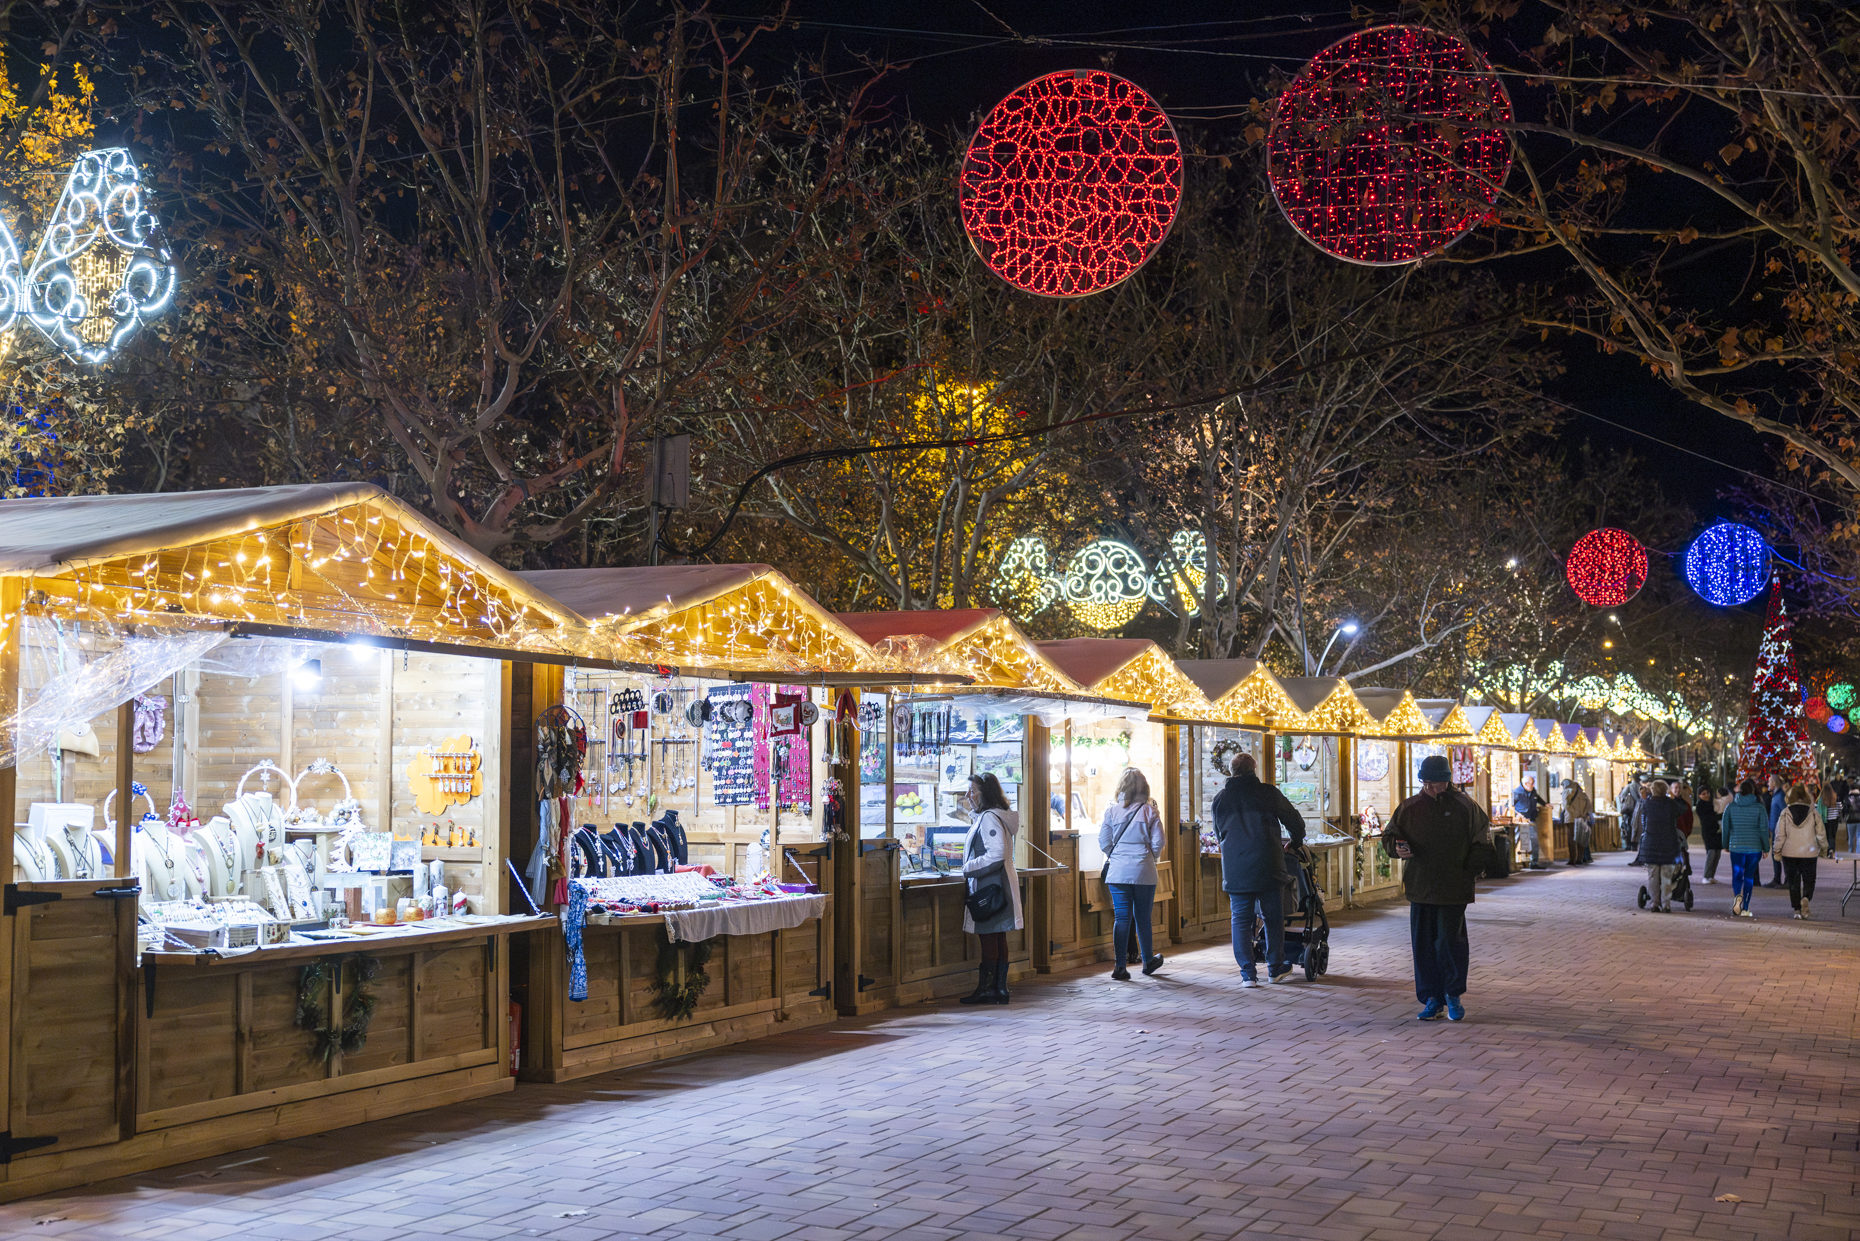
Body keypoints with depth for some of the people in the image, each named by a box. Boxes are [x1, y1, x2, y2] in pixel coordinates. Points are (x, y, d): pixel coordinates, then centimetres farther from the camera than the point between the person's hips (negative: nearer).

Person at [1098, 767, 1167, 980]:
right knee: (1143, 917, 12)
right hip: (1143, 871, 0)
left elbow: (1104, 842, 1)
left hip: (1117, 872, 1)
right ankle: (1148, 961, 25)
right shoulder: (1149, 810, -2)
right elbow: (1158, 842, -3)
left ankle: (1120, 966, -4)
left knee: (1121, 917, 1)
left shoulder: (1111, 810, 0)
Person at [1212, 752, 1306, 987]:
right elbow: (1294, 821, 11)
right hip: (1267, 866, -2)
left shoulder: (1220, 798, 8)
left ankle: (1247, 973, 0)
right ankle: (1276, 969, 17)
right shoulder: (1268, 793, 0)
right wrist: (1297, 843, 31)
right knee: (1273, 918, 10)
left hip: (1234, 868, 2)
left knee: (1241, 920, 5)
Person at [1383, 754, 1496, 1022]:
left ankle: (1453, 995, 12)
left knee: (1449, 941, -5)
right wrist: (1396, 847, -8)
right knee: (1423, 944, 4)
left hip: (1453, 890, -3)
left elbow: (1482, 844, 4)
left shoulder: (1463, 806, 1)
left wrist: (1468, 871, -4)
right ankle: (1432, 999, 13)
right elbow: (1389, 836, 14)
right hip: (1420, 888, 3)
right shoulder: (1409, 808, 7)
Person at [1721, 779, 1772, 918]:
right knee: (1749, 876, 8)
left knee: (1737, 875, 6)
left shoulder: (1730, 807, 1)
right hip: (1755, 848, 0)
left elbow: (1725, 827, 5)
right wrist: (1766, 848, 5)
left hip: (1736, 846, 0)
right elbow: (1764, 829, -3)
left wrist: (1726, 845, 17)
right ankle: (1745, 909, 6)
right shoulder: (1759, 808, -3)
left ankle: (1737, 896, -27)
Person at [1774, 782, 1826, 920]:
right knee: (1809, 880, 8)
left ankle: (1797, 909, 9)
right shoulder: (1814, 813, -3)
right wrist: (1823, 847, 21)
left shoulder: (1785, 813, -4)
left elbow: (1780, 835, -3)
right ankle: (1805, 898, -21)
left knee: (1793, 882, 10)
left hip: (1790, 853, 0)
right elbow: (1821, 833, 4)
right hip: (1809, 853, 0)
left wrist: (1776, 850, 8)